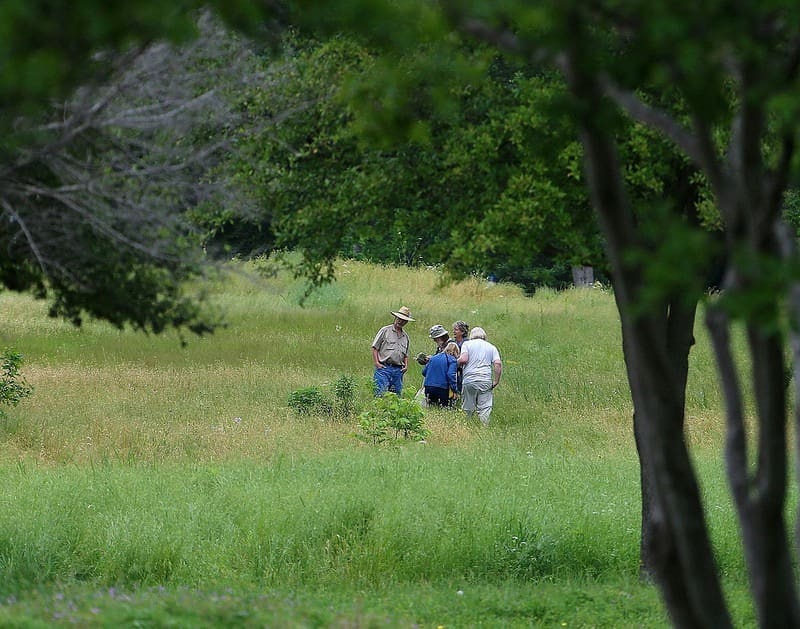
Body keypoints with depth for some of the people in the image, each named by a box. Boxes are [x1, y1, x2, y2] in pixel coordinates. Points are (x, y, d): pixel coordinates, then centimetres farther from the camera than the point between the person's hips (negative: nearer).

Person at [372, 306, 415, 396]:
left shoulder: (406, 337, 20)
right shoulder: (385, 330, 4)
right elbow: (375, 348, 2)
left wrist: (406, 365, 9)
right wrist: (377, 363, -9)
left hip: (398, 370, 5)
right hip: (384, 368, -5)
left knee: (397, 396, 2)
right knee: (380, 394, -15)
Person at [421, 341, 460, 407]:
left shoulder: (433, 358, 14)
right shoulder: (452, 360, -3)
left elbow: (424, 372, 17)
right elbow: (451, 374, -17)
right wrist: (454, 390, -14)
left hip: (428, 387, 5)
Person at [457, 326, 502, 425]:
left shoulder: (467, 344, 8)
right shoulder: (491, 347, 14)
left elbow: (463, 359, -8)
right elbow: (498, 363, 2)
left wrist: (457, 363, 13)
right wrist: (496, 381, 3)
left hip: (469, 380, -1)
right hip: (486, 380, 1)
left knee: (467, 409, 3)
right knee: (485, 410, 0)